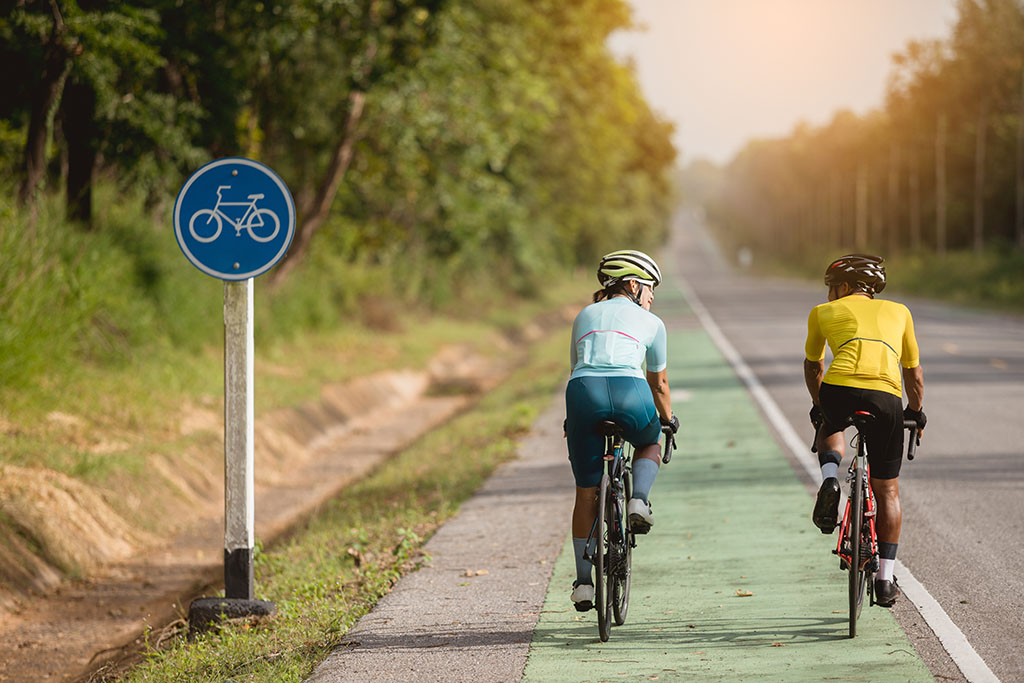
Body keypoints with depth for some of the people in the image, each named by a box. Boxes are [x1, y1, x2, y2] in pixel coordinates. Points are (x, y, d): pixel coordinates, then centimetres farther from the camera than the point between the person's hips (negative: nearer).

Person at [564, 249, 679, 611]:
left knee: (586, 493, 13)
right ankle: (639, 500, 5)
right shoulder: (650, 322, 21)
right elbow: (659, 383, 30)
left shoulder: (584, 316, 28)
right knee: (650, 444, 33)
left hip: (583, 392, 2)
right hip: (629, 392, -2)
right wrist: (669, 421, 48)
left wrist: (572, 421, 48)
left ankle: (583, 581, 11)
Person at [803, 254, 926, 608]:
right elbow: (913, 371, 34)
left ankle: (829, 481, 6)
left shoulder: (823, 313, 24)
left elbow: (813, 366, 38)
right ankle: (885, 579, 16)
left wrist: (818, 405, 54)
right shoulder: (898, 312, 28)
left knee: (829, 429, 37)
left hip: (840, 390, -1)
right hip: (887, 398, 1)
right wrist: (916, 412, 49)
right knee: (887, 491, 16)